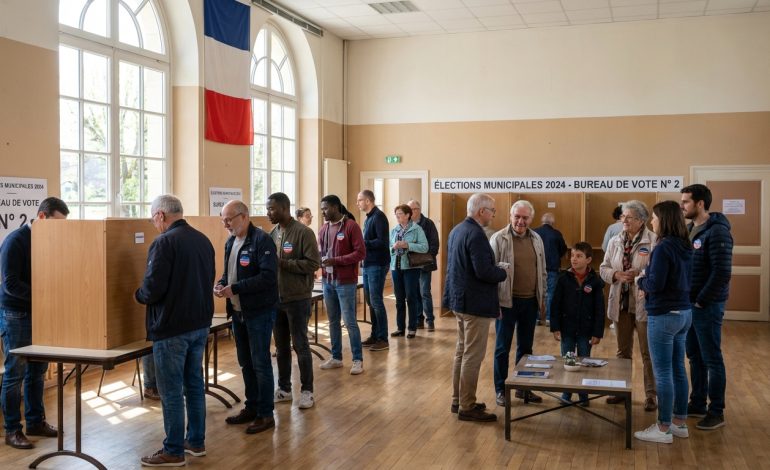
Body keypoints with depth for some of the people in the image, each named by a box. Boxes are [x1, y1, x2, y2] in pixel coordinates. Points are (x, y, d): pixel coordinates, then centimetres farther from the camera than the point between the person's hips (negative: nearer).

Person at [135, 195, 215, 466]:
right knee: (194, 384, 16)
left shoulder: (164, 242, -16)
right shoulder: (202, 240, 8)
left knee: (171, 391, 1)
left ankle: (174, 452, 9)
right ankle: (196, 441, 25)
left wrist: (138, 295, 0)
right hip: (200, 324, 8)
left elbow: (152, 289, -20)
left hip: (172, 328, -8)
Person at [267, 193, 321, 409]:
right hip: (276, 298, 6)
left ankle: (307, 391, 14)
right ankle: (284, 389, 25)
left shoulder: (303, 232, -12)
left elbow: (313, 263, -18)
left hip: (297, 299, -6)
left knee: (300, 345, 2)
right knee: (281, 346, 13)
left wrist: (282, 263, -21)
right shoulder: (273, 233, 9)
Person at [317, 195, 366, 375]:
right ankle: (336, 357, 23)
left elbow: (360, 253, -14)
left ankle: (358, 360, 8)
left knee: (349, 321, -3)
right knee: (333, 320, 13)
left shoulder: (351, 226, -10)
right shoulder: (324, 228, 10)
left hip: (345, 282, -6)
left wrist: (335, 260, -20)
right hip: (327, 281, 6)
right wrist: (319, 259, -4)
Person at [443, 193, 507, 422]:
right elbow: (483, 272, -26)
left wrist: (496, 270, 14)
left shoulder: (457, 230, 10)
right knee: (473, 356, -2)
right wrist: (503, 273, -7)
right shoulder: (476, 234, -21)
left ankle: (458, 400, 27)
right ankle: (467, 407, 5)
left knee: (462, 352, 18)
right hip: (475, 304, -10)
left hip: (459, 299, 10)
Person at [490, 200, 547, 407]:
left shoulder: (536, 239, 7)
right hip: (507, 301, -5)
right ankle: (500, 389, 17)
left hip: (530, 302, 5)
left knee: (526, 347, 14)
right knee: (502, 347, 5)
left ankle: (523, 388, 26)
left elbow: (542, 272, 13)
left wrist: (542, 299, 12)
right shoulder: (499, 238, -9)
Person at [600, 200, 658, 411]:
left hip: (644, 304, -5)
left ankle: (651, 395, 15)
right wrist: (616, 275, -10)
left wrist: (639, 275, -24)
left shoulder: (653, 241, -11)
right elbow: (604, 268, 9)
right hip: (621, 303, 5)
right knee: (622, 351, 17)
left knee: (648, 353, 4)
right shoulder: (615, 241, 7)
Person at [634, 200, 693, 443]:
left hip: (663, 316, -9)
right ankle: (680, 423, 25)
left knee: (663, 373, 0)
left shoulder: (663, 248, -19)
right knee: (678, 369, 15)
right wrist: (648, 284, 7)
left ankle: (664, 428, 8)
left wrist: (641, 280, 0)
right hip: (683, 313, 9)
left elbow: (655, 284, -21)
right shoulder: (685, 246, 8)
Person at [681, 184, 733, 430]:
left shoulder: (717, 232, -16)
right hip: (689, 304, 8)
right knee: (695, 357, 15)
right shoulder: (690, 229, 10)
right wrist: (686, 298, 7)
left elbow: (722, 273, -21)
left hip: (707, 306, -8)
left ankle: (716, 412, 11)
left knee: (711, 359, 1)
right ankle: (697, 404, 27)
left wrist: (701, 301, -16)